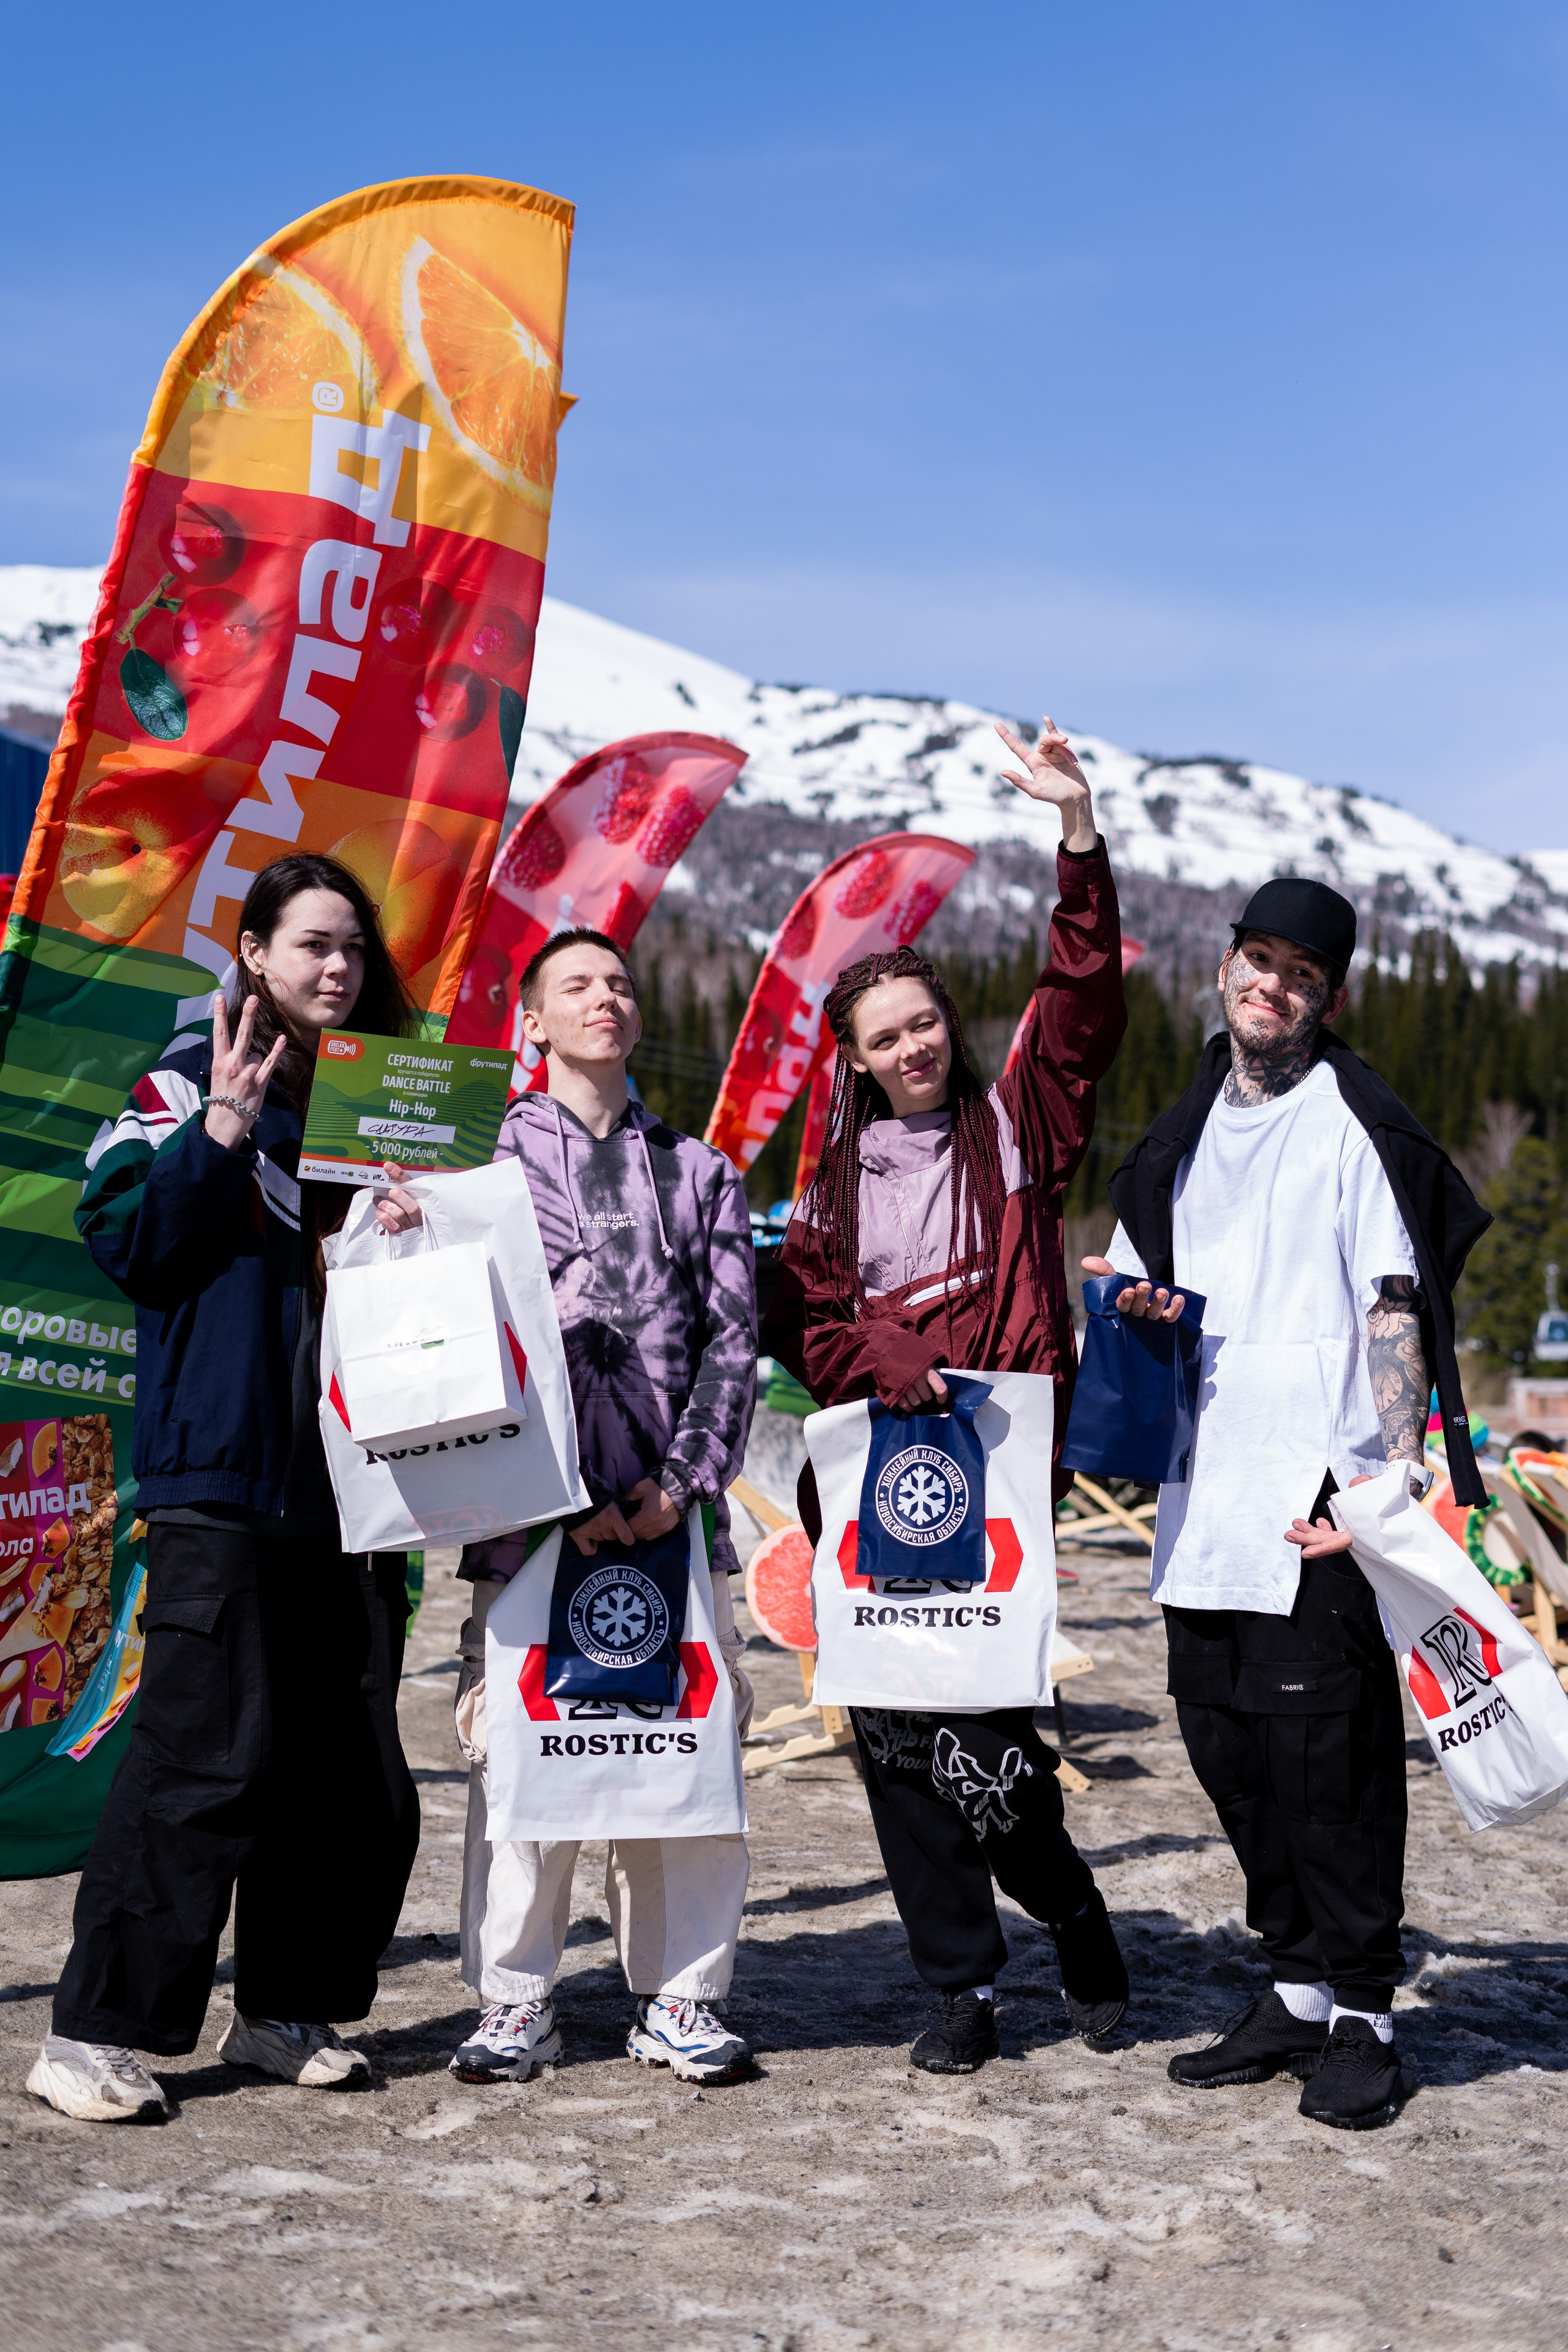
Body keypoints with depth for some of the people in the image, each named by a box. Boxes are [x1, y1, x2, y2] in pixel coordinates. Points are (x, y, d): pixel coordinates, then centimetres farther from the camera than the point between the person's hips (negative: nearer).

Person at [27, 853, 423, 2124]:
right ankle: (99, 2030, -1)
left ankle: (289, 2009, 21)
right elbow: (127, 1239, -8)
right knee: (206, 1749, -9)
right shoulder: (193, 1083, 1)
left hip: (353, 1479, 6)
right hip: (224, 1472, -6)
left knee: (354, 1760, 8)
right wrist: (221, 1135, -17)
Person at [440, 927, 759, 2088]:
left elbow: (734, 1334, 9)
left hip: (673, 1507, 2)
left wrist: (687, 1477, -5)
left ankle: (680, 1997, 12)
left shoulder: (699, 1171, 17)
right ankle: (517, 2003, 8)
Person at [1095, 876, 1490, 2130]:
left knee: (1327, 1751, -6)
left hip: (1322, 1490, -7)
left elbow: (1397, 1307, -8)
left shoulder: (1355, 1121, -2)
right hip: (1207, 1486, 7)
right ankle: (1298, 1989, 24)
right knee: (1228, 1743, 11)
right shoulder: (1189, 1131, 18)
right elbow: (1143, 1281, 28)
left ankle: (1362, 2015, 6)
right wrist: (1141, 1302, 3)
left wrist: (1393, 1473, -17)